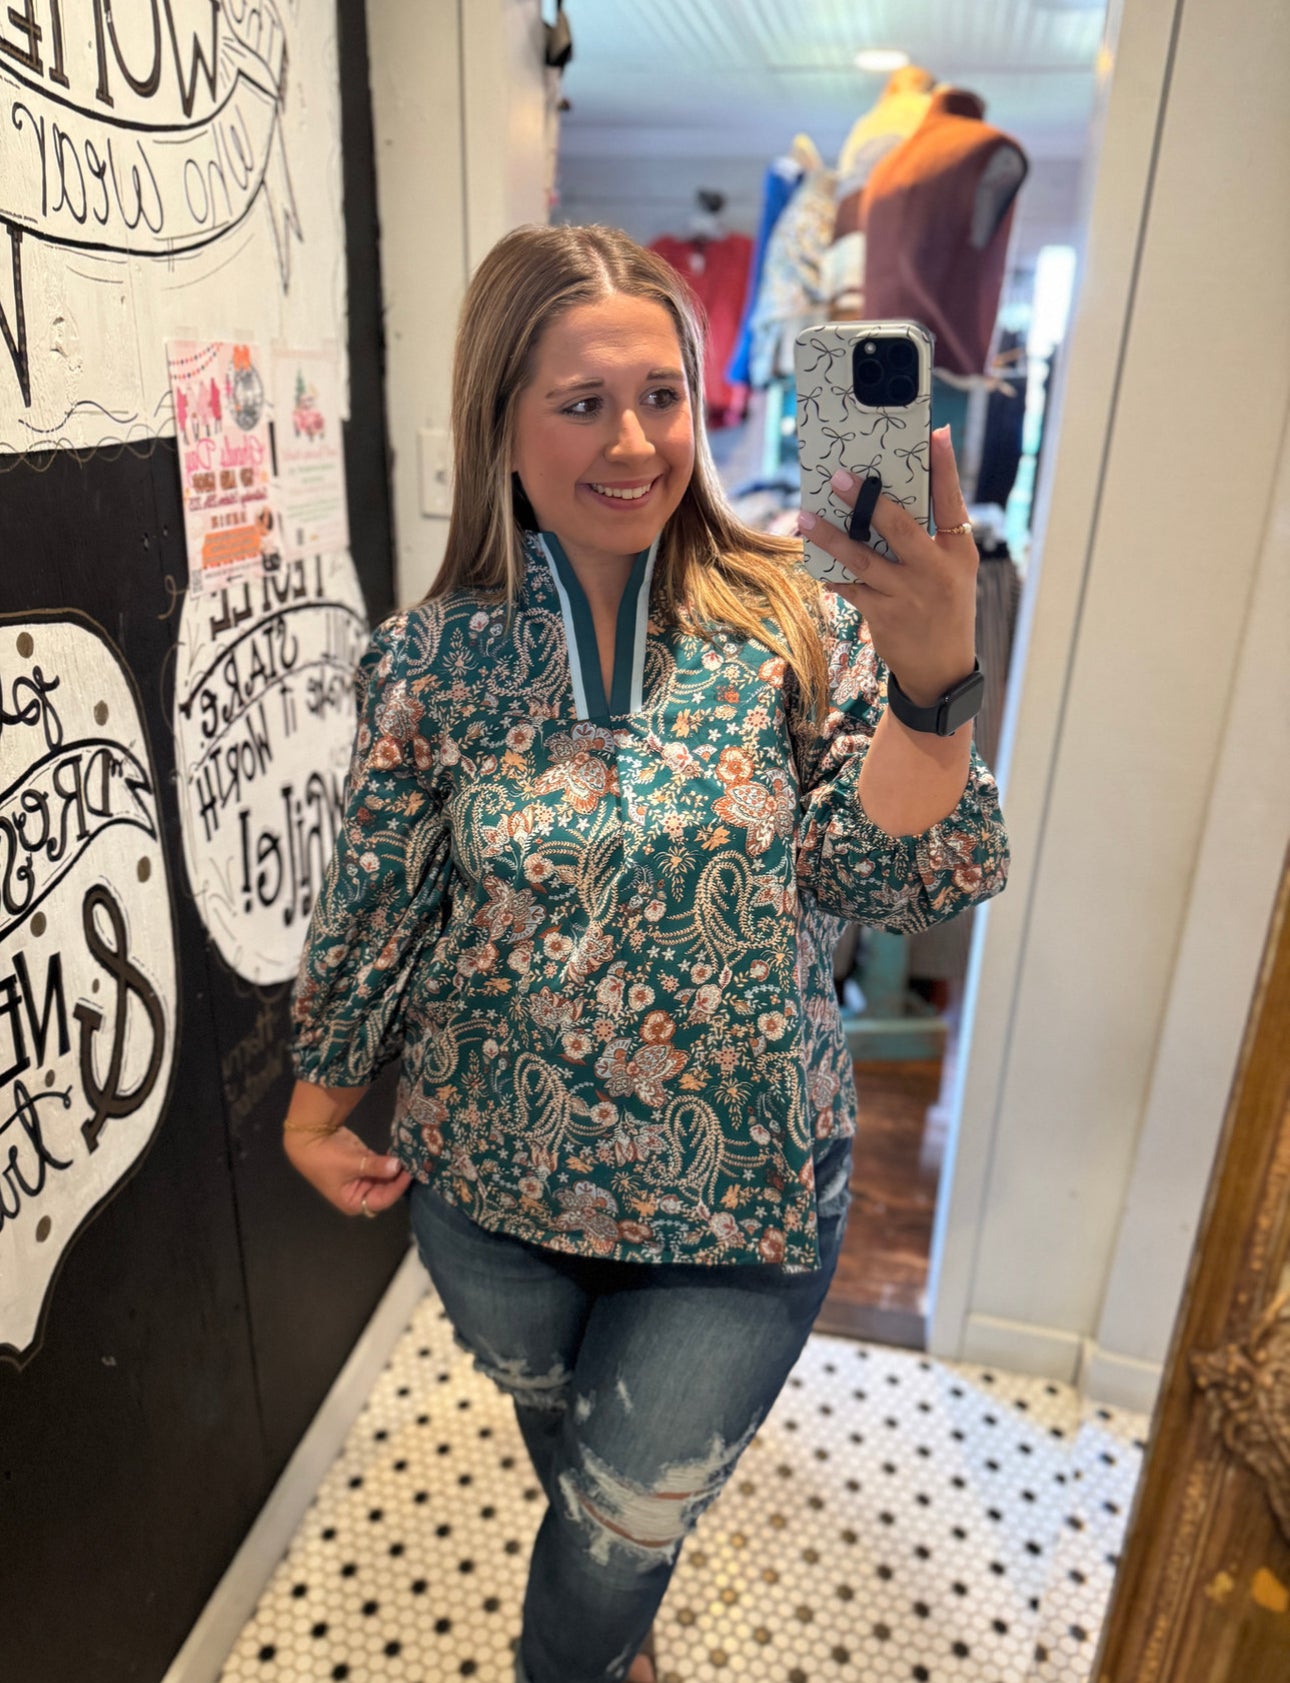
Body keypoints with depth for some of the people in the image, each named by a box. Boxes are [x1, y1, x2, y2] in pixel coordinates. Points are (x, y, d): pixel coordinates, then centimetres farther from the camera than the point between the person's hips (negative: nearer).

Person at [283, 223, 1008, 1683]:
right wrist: (317, 1106, 8)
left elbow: (896, 884, -19)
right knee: (556, 1429, 30)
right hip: (489, 1182, 2)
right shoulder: (432, 658, -11)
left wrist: (931, 681, -35)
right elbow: (373, 909, -1)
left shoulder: (795, 619, -14)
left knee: (632, 1520, 18)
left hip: (739, 1193, -1)